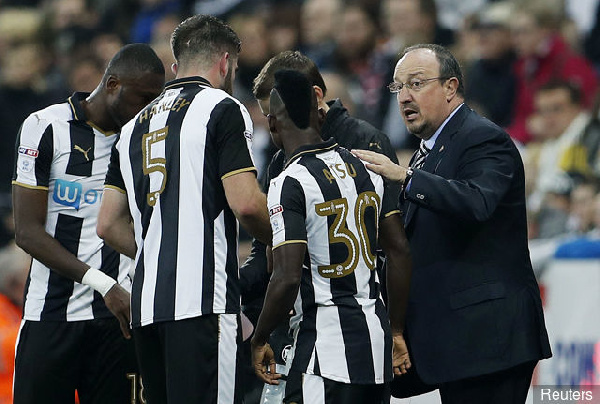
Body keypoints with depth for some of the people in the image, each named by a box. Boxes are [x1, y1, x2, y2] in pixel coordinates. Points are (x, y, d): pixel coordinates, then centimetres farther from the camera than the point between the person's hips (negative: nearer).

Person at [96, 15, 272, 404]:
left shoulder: (136, 125, 21)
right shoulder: (222, 109, -1)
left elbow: (109, 225, 19)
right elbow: (245, 203, -11)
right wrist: (281, 239, 7)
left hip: (146, 306, 7)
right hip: (204, 300, -7)